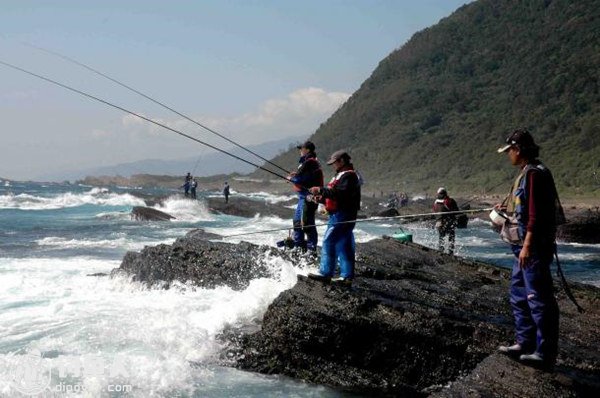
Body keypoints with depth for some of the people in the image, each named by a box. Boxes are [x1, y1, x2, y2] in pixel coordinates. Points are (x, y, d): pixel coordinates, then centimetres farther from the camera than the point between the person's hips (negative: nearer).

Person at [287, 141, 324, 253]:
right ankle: (298, 245, 29)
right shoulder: (313, 161, 17)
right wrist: (296, 175, 5)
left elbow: (300, 178, -21)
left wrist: (291, 178, -2)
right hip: (304, 196, 11)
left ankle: (311, 248, -5)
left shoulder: (309, 162, -17)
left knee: (307, 223, -9)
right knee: (297, 220, 19)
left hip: (308, 197, -11)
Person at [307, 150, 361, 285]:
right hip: (340, 214, 11)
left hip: (342, 215, -11)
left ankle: (325, 272, -4)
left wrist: (321, 190, -20)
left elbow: (340, 193, -25)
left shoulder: (348, 176, -11)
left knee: (329, 241, -8)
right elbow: (334, 196, 24)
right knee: (343, 245, 9)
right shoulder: (342, 175, 23)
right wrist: (320, 198, 10)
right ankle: (347, 276, 10)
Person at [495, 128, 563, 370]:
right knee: (519, 296, 17)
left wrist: (527, 245, -24)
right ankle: (525, 344, 25)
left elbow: (537, 213, -22)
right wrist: (508, 209, 25)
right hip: (524, 246, 11)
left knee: (539, 298, -7)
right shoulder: (526, 173, 15)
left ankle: (546, 353, -3)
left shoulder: (534, 174, -15)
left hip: (534, 247, -11)